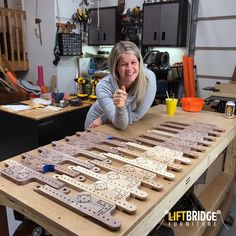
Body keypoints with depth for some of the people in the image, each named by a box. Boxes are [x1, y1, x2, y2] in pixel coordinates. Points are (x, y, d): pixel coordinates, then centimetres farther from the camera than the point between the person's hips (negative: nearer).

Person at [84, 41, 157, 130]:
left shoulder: (149, 77, -23)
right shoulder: (104, 86, -24)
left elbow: (136, 116, -17)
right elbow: (121, 125, -26)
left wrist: (103, 119, -16)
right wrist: (120, 108, -45)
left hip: (131, 128, 2)